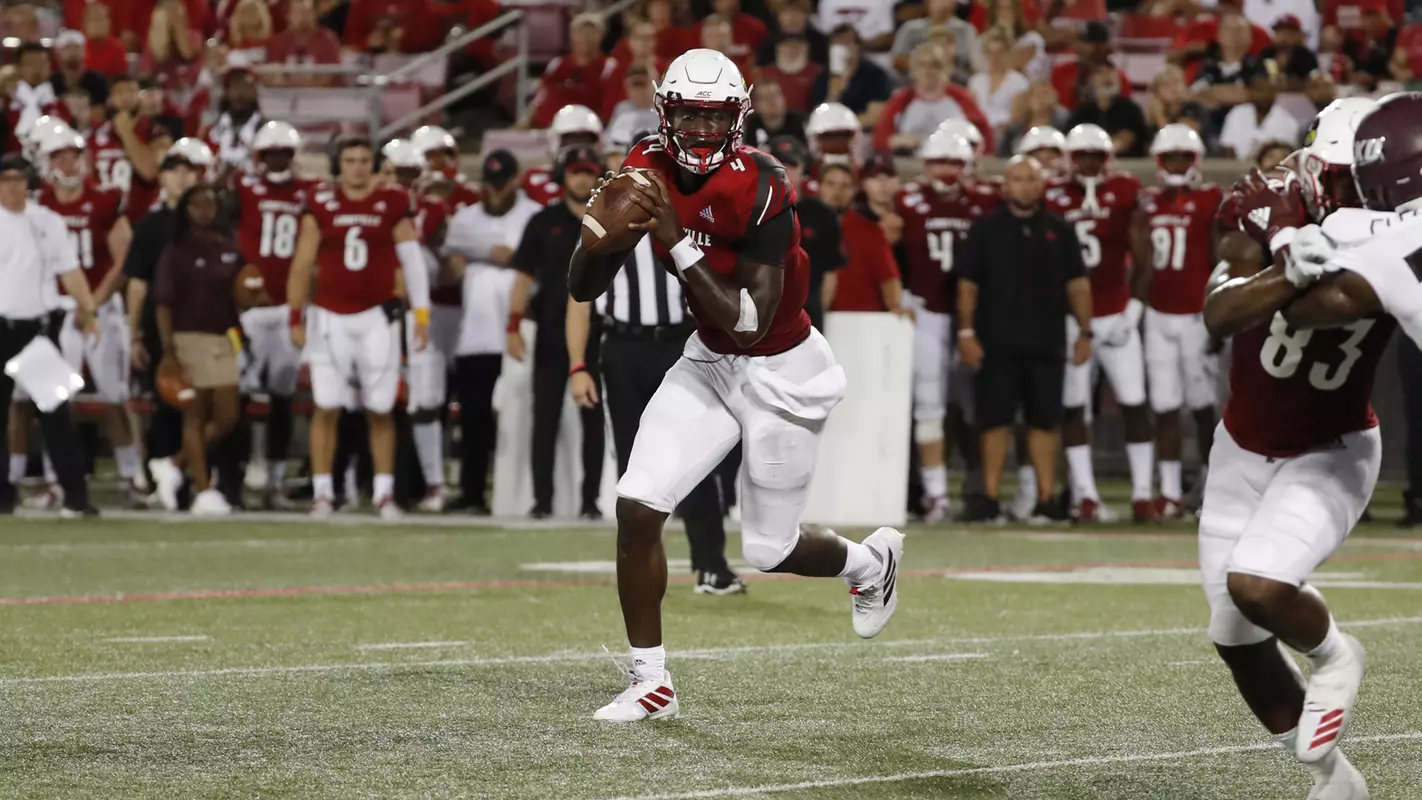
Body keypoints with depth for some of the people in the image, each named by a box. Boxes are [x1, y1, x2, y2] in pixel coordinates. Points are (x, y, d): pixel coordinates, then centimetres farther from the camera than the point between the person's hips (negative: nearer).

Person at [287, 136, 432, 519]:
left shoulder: (392, 204, 0)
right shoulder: (321, 206, 0)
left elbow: (412, 260, 2)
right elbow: (302, 265, 4)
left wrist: (421, 313, -2)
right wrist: (296, 318, 2)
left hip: (376, 316, 0)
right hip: (331, 317, 0)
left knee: (380, 410, 3)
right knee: (327, 408, -1)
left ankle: (385, 493, 10)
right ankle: (322, 492, 5)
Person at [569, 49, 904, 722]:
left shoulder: (759, 189, -27)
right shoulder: (648, 171, -10)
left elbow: (748, 323, -30)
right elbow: (582, 289, -5)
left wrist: (677, 241, -35)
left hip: (780, 371, -5)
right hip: (708, 362, 5)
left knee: (770, 550, 5)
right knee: (637, 505, -11)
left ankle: (871, 561, 40)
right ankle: (651, 683, 2)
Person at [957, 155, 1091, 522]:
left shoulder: (1060, 230, 8)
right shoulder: (986, 230, 3)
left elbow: (1077, 285, 10)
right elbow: (967, 285, 3)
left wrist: (1084, 332, 5)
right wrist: (966, 332, -4)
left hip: (1046, 344, 2)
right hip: (997, 344, -2)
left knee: (1045, 423, 3)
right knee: (996, 423, 0)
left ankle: (1045, 499, 8)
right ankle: (991, 499, 5)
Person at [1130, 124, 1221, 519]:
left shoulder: (1211, 201, -4)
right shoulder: (1150, 202, 11)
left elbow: (1221, 264, -6)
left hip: (1196, 315, -5)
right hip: (1158, 315, 5)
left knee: (1203, 405, -1)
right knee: (1165, 407, 3)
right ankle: (1170, 492, 4)